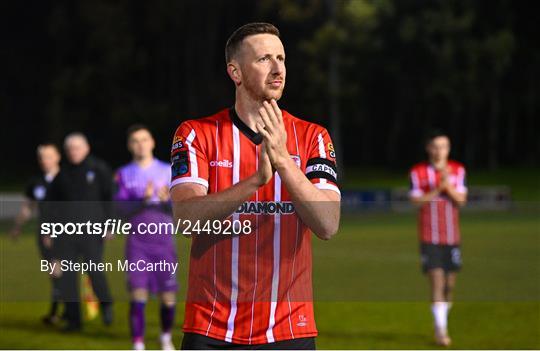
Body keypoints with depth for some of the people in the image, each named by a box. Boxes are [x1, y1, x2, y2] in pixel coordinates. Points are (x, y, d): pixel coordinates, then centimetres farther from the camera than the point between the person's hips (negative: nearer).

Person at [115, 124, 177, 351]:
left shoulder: (167, 171, 6)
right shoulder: (124, 174, 7)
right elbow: (122, 209, -4)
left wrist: (166, 201, -21)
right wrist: (144, 200, -21)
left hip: (164, 241, 1)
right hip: (138, 242, -1)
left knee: (168, 297, 3)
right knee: (138, 295, -11)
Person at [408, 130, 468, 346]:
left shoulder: (458, 171, 5)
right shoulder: (418, 172, -1)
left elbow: (461, 200, -4)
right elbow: (416, 201, -8)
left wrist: (448, 185, -20)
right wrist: (437, 189, -18)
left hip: (452, 237, 3)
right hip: (429, 237, -3)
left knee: (449, 284, 8)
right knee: (437, 280, -13)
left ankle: (442, 321, 29)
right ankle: (440, 331, -13)